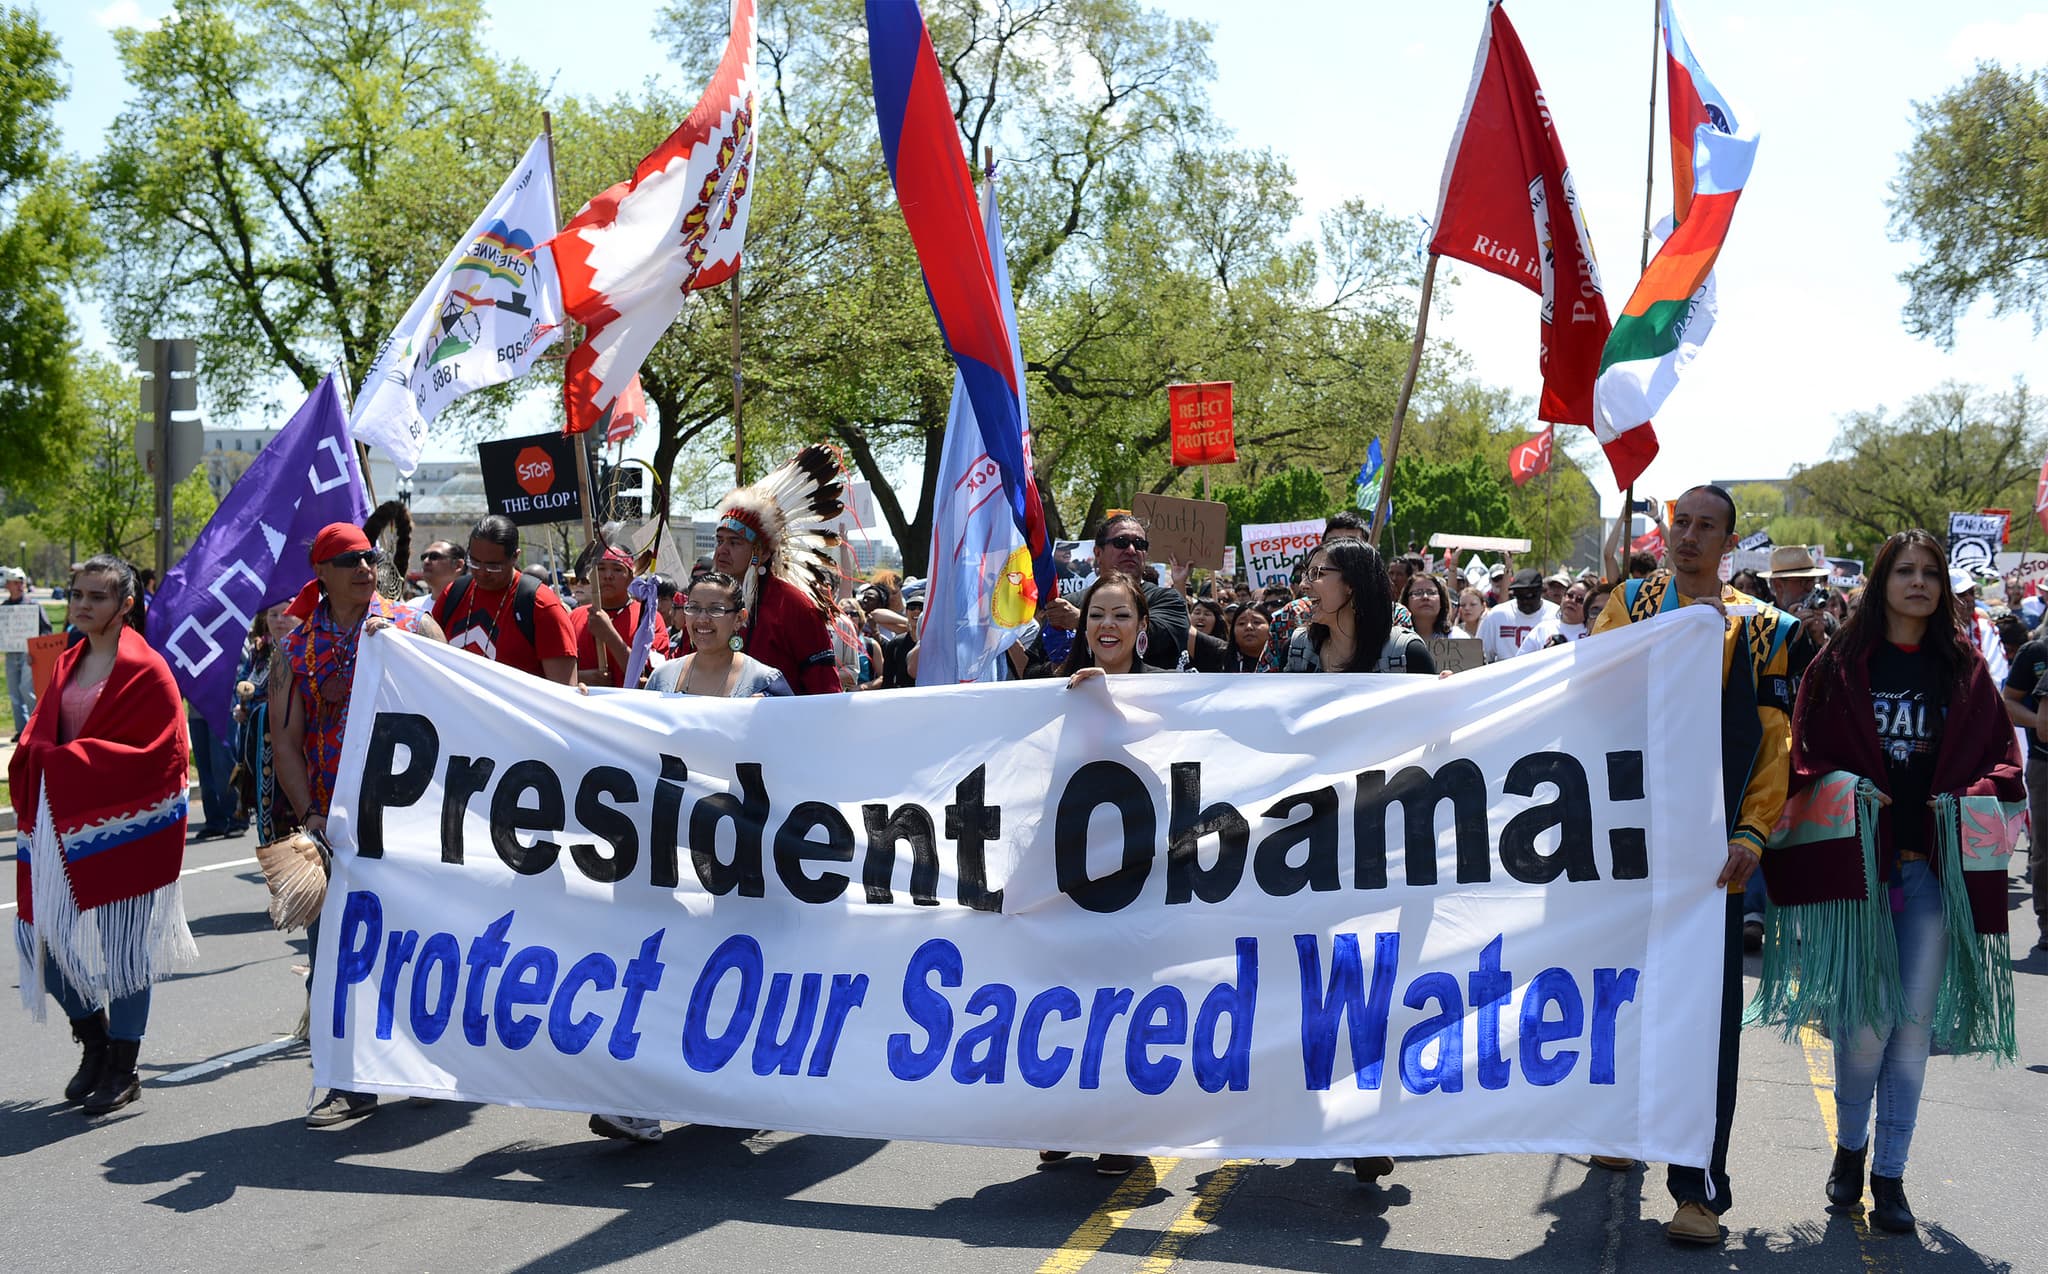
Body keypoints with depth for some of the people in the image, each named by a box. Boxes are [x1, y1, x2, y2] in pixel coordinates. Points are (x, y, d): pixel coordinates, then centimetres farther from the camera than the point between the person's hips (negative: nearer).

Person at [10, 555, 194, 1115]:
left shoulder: (146, 671, -10)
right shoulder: (67, 665, 13)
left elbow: (151, 755, -16)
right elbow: (37, 740, 15)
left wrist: (64, 759, -14)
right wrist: (44, 761, -8)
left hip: (123, 828, -7)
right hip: (64, 825, 7)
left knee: (121, 945, 1)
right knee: (43, 936, 5)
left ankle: (122, 1069, 16)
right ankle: (94, 1041, 28)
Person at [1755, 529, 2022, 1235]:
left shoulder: (1964, 669, 10)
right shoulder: (1840, 664, 5)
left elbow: (2001, 752, 10)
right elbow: (1806, 752, 3)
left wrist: (1976, 795, -8)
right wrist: (1842, 791, -14)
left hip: (1937, 866, 2)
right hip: (1858, 858, -2)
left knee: (1915, 1020, 2)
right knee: (1866, 1019, -4)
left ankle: (1890, 1174, 13)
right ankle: (1850, 1146, 21)